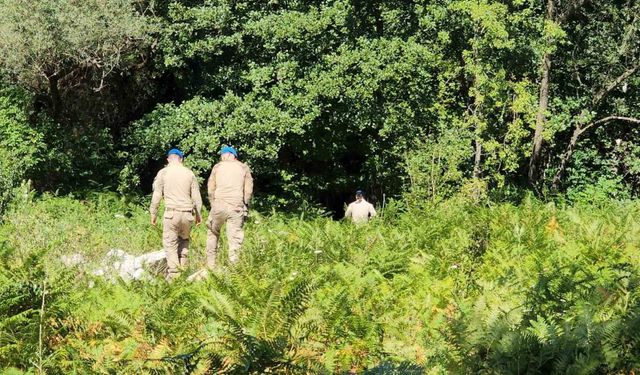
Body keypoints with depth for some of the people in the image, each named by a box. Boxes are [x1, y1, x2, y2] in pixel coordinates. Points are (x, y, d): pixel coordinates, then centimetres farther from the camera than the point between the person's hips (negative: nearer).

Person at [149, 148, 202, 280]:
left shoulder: (163, 173, 2)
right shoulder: (189, 173, 9)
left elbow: (157, 195, 1)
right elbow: (196, 196, 12)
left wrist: (153, 213, 10)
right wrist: (198, 214, 21)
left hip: (171, 212, -3)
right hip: (187, 212, 3)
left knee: (170, 243, 0)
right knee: (184, 239, 19)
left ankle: (173, 273, -6)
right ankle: (183, 267, 14)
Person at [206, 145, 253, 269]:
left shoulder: (217, 167, 10)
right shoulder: (243, 168, 10)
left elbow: (210, 189, 6)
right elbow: (248, 190, 4)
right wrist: (244, 206, 14)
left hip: (219, 205, 1)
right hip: (236, 207, -1)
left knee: (212, 232, 20)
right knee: (235, 237, 0)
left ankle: (211, 264, 21)